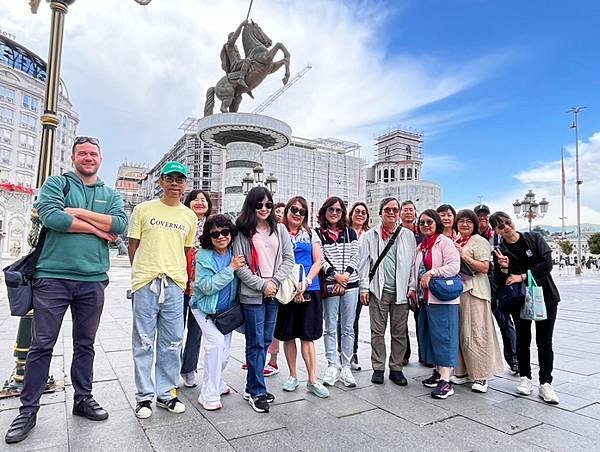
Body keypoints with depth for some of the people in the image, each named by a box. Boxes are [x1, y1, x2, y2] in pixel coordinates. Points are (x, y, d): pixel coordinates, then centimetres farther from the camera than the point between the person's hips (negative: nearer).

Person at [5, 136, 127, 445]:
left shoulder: (111, 195, 12)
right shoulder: (56, 184, 5)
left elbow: (121, 224, -6)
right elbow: (51, 216, -15)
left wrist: (78, 212, -10)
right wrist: (98, 229, -9)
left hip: (92, 280, 3)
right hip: (53, 277, -2)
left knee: (85, 344, 14)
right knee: (41, 345, 5)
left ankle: (83, 399, 28)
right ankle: (28, 410, 19)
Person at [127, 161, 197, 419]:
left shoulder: (190, 217, 10)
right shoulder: (143, 209, 3)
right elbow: (133, 246, 6)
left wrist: (181, 278, 8)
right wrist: (143, 274, 4)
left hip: (175, 284, 2)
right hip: (145, 284, -2)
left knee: (172, 343, 9)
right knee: (144, 342, 5)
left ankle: (166, 393, 23)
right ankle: (144, 396, 19)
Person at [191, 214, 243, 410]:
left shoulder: (235, 253, -8)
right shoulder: (203, 256, -19)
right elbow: (207, 286, -27)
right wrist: (230, 269, -29)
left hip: (226, 311, 5)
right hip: (206, 309, -5)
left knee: (224, 351, 11)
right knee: (216, 343, -21)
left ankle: (216, 383, 39)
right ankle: (209, 395, -8)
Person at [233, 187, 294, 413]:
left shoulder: (280, 229, 9)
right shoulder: (243, 232, -2)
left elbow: (288, 258, 6)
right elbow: (240, 266, -7)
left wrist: (274, 281, -7)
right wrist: (262, 285, -12)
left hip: (274, 294, 4)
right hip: (252, 294, -4)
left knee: (266, 341, 11)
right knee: (256, 343, 1)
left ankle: (253, 386, 26)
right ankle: (257, 392, 14)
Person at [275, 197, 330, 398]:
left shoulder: (311, 234, 10)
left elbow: (317, 262, 5)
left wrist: (306, 281, -12)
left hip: (309, 290, 1)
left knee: (308, 335, 2)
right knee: (288, 335, 8)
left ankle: (313, 380, 9)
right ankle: (293, 376, 23)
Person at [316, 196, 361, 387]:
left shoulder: (350, 232, 9)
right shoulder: (318, 233, 2)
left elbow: (355, 257, 4)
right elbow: (319, 259, -5)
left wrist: (346, 275, -10)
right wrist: (335, 276, -14)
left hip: (350, 284, 2)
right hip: (329, 285, -2)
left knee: (348, 328, 7)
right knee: (330, 328, 4)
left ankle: (346, 367, 17)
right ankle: (332, 366, 16)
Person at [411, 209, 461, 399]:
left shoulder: (445, 242, -6)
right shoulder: (421, 246, 19)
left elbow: (454, 266, -17)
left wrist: (431, 273, -20)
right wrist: (414, 289, 16)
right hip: (425, 298, 8)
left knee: (443, 336, -7)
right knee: (429, 335, 11)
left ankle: (446, 381, -4)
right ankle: (438, 371, 23)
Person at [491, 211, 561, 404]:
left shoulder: (534, 239, -1)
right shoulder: (500, 251, -1)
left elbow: (547, 263, -12)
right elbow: (500, 282, -3)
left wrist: (522, 276, -15)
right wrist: (503, 268, -23)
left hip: (545, 296, -1)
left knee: (544, 342, 0)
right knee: (523, 339, 11)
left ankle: (546, 383, 11)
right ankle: (525, 378, 25)